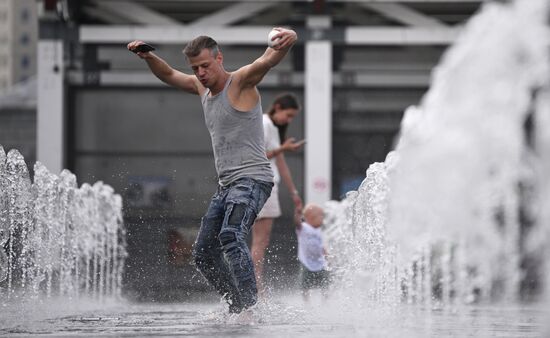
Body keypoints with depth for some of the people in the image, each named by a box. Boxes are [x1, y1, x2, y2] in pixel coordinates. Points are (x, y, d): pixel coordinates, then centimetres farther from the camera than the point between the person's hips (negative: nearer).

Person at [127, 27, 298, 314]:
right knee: (203, 253, 9)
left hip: (252, 179, -9)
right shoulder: (203, 87, 14)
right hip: (226, 184, 9)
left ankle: (250, 305, -36)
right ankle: (238, 307, 17)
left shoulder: (241, 81, -9)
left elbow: (269, 59, -27)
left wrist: (286, 41, -49)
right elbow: (168, 75, 31)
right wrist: (148, 56, 12)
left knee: (230, 235, -31)